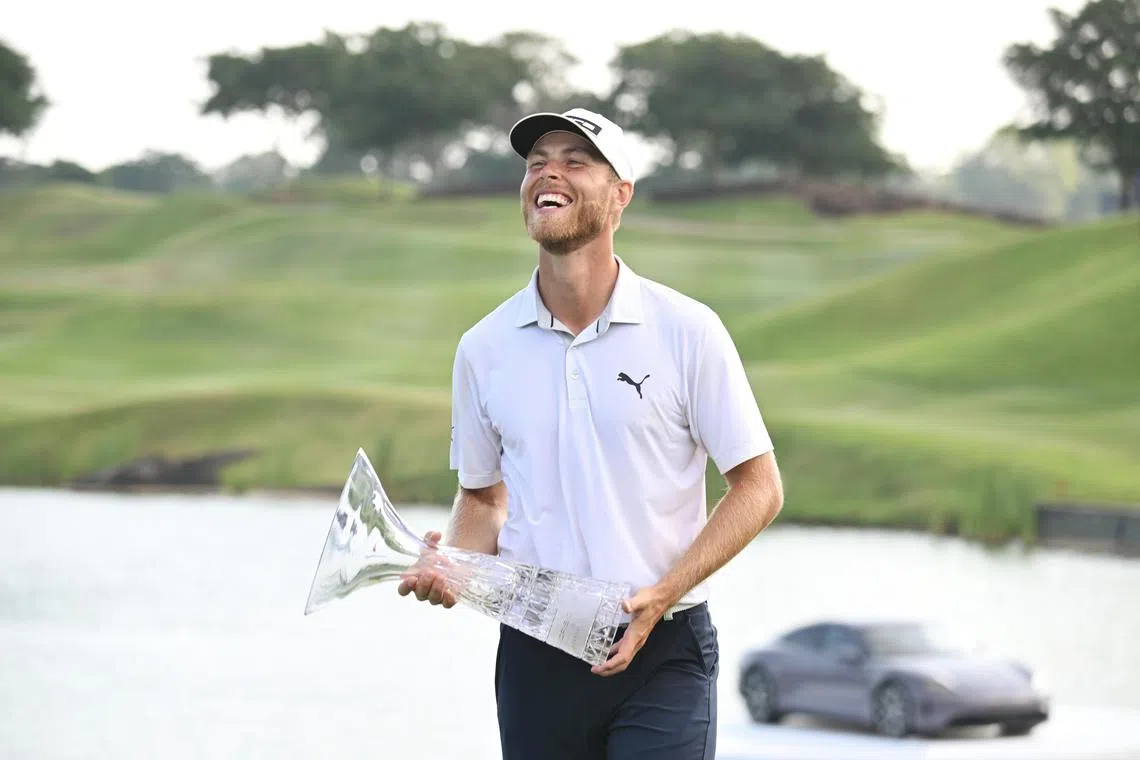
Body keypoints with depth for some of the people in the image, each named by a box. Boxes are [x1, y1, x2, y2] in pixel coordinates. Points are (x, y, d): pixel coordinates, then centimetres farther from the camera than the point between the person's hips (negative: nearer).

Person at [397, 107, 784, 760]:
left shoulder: (686, 330, -4)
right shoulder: (484, 349, 5)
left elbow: (759, 487, -2)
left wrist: (661, 594, -14)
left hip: (661, 655, -3)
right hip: (533, 653, 3)